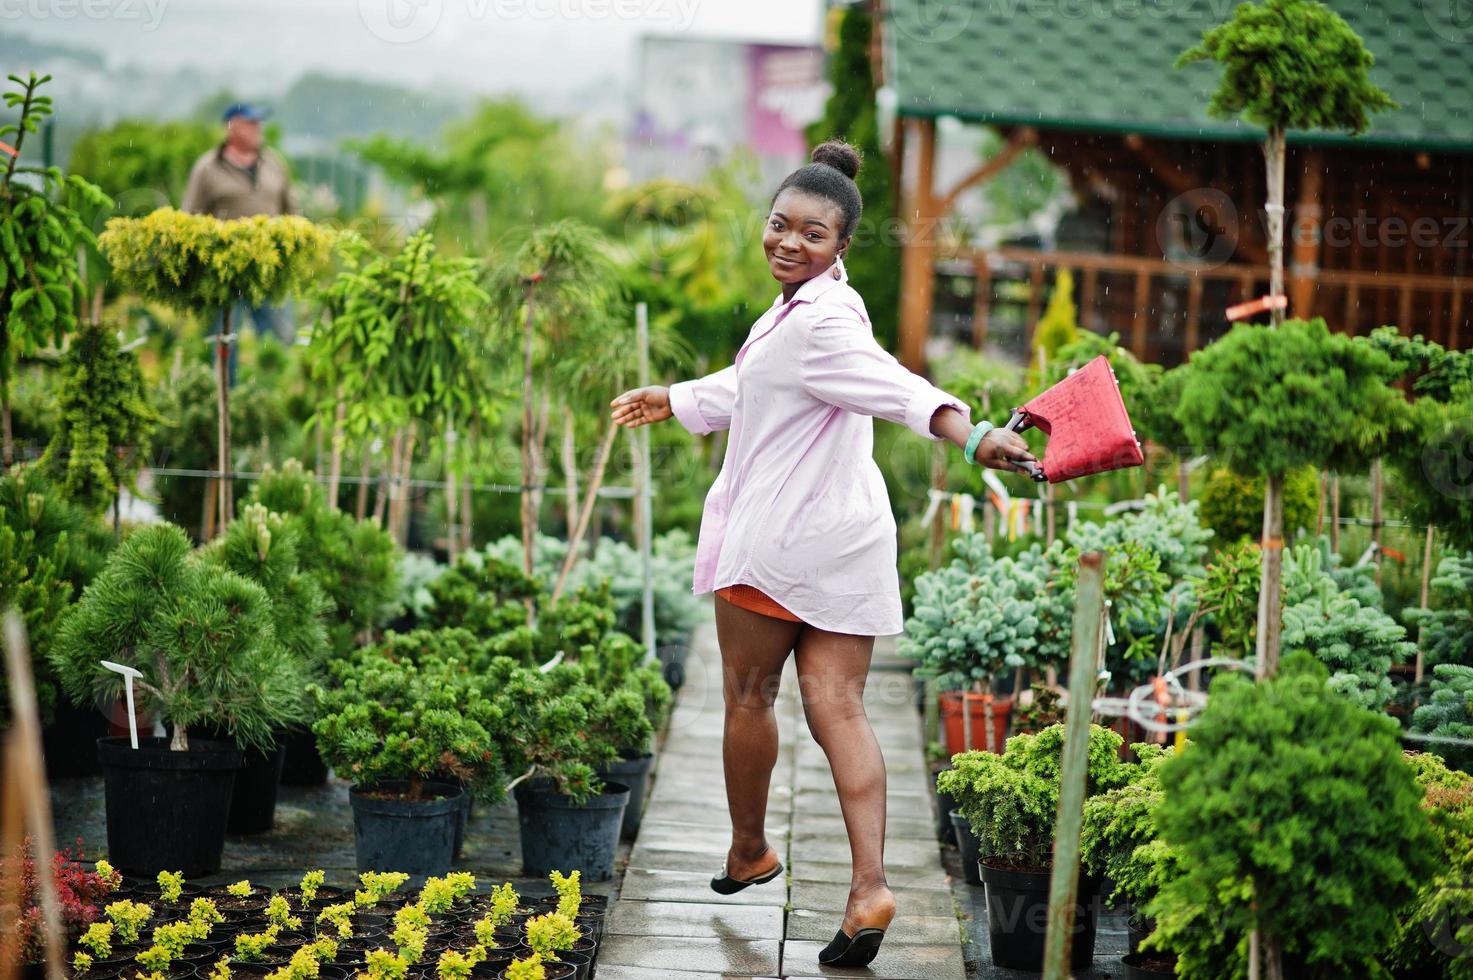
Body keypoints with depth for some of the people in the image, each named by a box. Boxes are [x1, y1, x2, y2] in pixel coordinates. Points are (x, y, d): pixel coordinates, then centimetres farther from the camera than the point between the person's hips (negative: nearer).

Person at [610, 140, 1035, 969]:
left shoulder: (823, 322, -19)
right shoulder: (802, 308, 13)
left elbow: (899, 388, -36)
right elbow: (748, 387, 31)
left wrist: (969, 434, -54)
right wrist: (674, 401, 45)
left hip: (778, 540, -8)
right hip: (847, 536, 8)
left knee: (748, 696, 13)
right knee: (839, 708, 1)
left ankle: (749, 852, 31)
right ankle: (870, 884, -10)